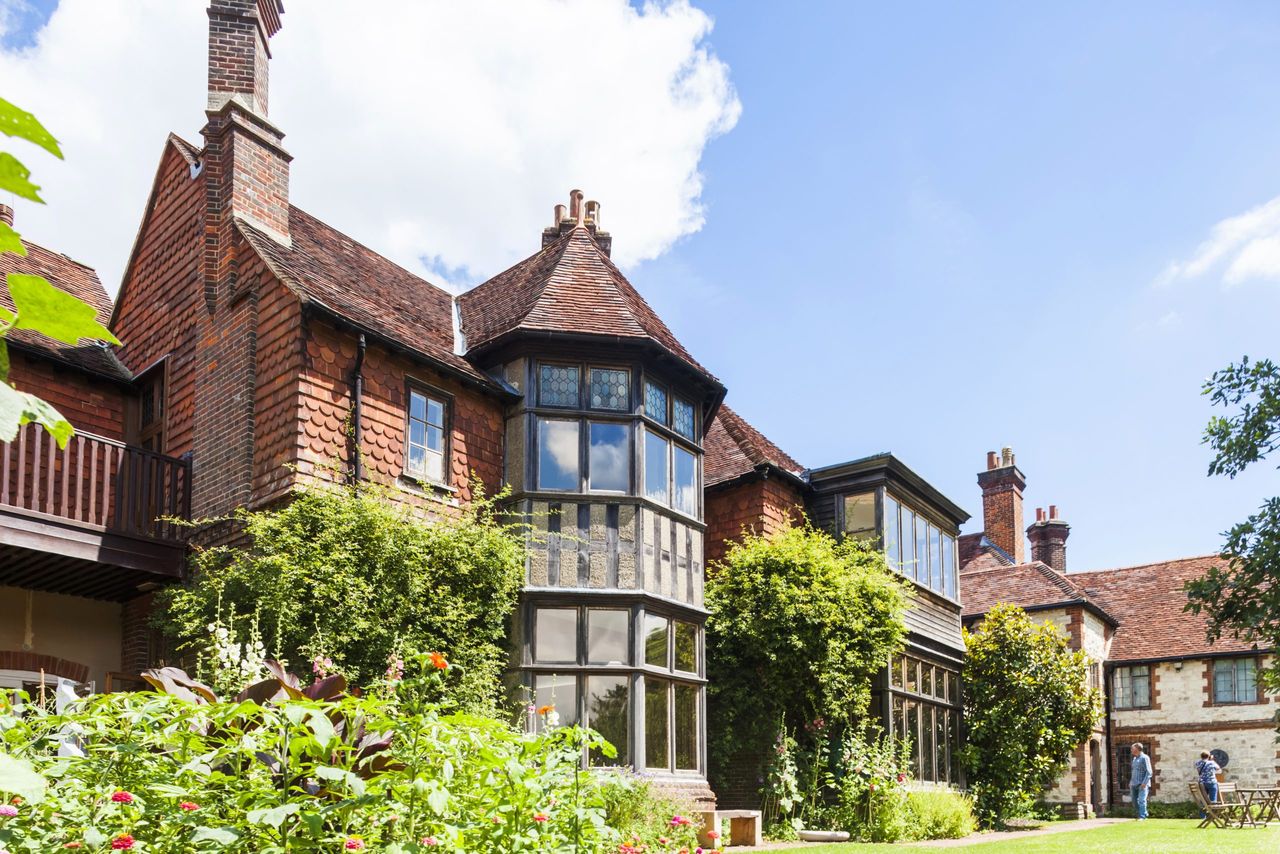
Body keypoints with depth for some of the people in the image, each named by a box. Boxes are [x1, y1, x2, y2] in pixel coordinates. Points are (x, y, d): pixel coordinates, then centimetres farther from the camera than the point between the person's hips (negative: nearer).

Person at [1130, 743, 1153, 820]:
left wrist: (1144, 783, -19)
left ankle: (1142, 816, -13)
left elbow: (1148, 772, -12)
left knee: (1141, 800, -15)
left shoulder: (1144, 758, -6)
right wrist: (1131, 782, 19)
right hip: (1134, 784, 8)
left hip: (1142, 784, -8)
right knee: (1135, 801, 7)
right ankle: (1142, 815, 18)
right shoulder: (1135, 758, 19)